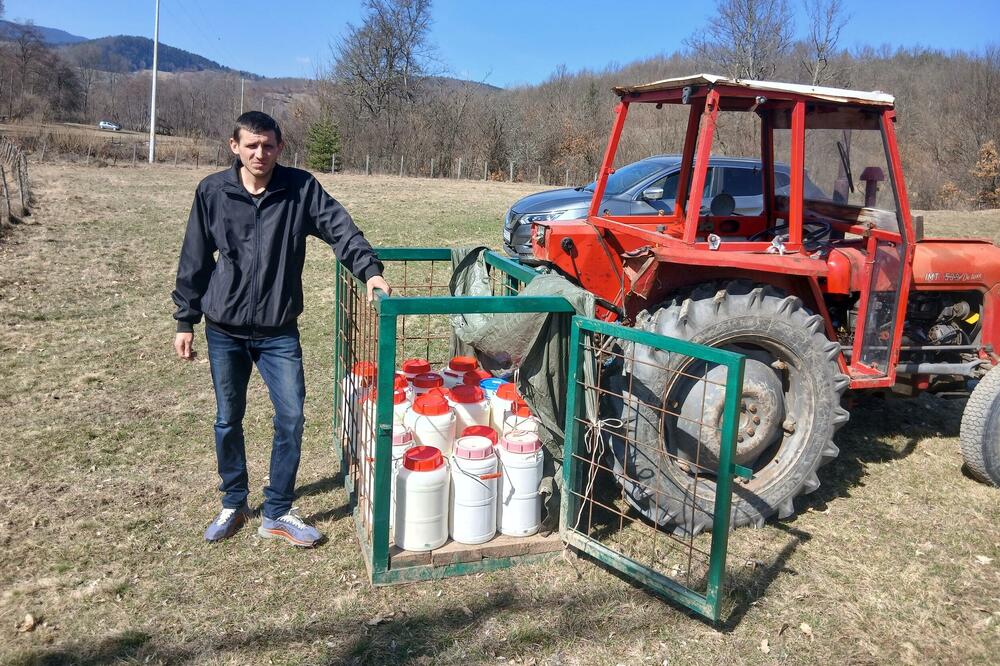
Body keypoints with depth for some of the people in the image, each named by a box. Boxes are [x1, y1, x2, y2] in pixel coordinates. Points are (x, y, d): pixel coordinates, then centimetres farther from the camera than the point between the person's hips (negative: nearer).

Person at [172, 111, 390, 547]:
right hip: (224, 330, 1)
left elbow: (340, 228, -16)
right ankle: (233, 505, 32)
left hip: (279, 331, 0)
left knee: (291, 417, -3)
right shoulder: (212, 192, -3)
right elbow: (194, 260, 3)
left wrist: (369, 270, -34)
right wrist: (185, 321, 4)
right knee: (228, 419, 12)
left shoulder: (300, 188, -5)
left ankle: (278, 514, 16)